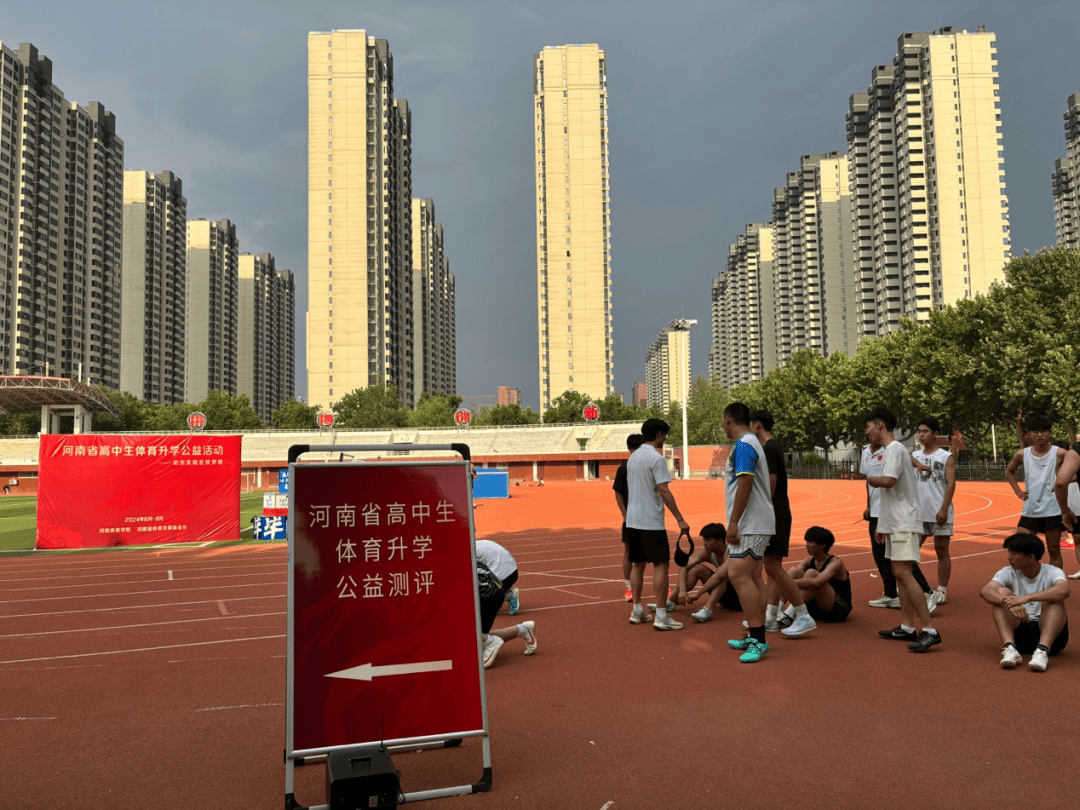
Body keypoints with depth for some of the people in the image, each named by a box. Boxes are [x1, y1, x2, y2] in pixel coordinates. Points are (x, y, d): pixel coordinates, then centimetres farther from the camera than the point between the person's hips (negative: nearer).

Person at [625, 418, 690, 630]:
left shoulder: (633, 456, 12)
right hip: (651, 521, -8)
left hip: (632, 520, 8)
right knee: (660, 564, -3)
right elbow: (663, 491, -19)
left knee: (637, 564, 13)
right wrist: (680, 519, -17)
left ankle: (637, 611, 18)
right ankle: (661, 616, -4)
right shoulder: (656, 458, -14)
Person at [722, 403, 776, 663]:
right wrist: (735, 522, 22)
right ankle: (757, 637, 17)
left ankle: (757, 640, -15)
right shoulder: (751, 443, 19)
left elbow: (745, 483, -22)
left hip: (749, 525, -11)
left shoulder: (743, 445, -13)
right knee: (752, 578, 12)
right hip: (758, 524, 11)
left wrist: (733, 521, -21)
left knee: (738, 575, -14)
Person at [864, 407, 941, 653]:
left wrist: (871, 479, -5)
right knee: (899, 573, 11)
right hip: (895, 522, 11)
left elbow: (888, 481, -27)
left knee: (903, 572, -16)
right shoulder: (890, 450, 19)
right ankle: (907, 627, 15)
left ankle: (928, 630, -16)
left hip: (904, 523, -11)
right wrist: (883, 524, 24)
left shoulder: (895, 449, -12)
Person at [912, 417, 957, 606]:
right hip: (918, 512, 4)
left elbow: (951, 484, -8)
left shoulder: (946, 457, -1)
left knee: (941, 550, 3)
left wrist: (944, 509, -17)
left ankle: (942, 591, 11)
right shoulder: (914, 456, 12)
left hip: (939, 513, -4)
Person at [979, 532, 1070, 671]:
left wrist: (1026, 598, -42)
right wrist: (1008, 603, -39)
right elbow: (985, 591, -18)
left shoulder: (1052, 572, -5)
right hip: (1018, 631, 2)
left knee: (1053, 599, -25)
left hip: (1050, 633, -2)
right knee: (1002, 592, -19)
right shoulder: (1008, 573, 2)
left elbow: (1064, 591, -31)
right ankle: (1010, 648, -36)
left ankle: (1043, 650, -41)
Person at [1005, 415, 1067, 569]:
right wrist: (1017, 490, 10)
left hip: (1052, 510, -3)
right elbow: (1009, 471, 22)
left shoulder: (1059, 454, -6)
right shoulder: (1022, 454, 4)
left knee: (1054, 550, 6)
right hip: (1029, 509, 3)